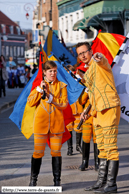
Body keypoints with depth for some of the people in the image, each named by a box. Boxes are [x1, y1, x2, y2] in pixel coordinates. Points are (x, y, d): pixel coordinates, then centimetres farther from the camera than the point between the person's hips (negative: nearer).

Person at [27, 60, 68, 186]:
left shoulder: (61, 86, 7)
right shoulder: (39, 84, 9)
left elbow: (64, 104, -3)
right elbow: (30, 102, 1)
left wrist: (50, 97, -13)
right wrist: (39, 90, -8)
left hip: (56, 123, 0)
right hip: (41, 123, 0)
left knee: (56, 152, 2)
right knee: (38, 152, -1)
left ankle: (57, 181, 10)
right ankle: (33, 180, 10)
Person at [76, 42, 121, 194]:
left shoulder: (100, 64, -5)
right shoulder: (88, 73, 22)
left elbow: (103, 61, -31)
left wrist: (99, 58, -55)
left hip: (110, 108, -10)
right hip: (98, 112, 10)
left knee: (110, 147, -10)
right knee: (102, 148, 13)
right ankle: (102, 181, 18)